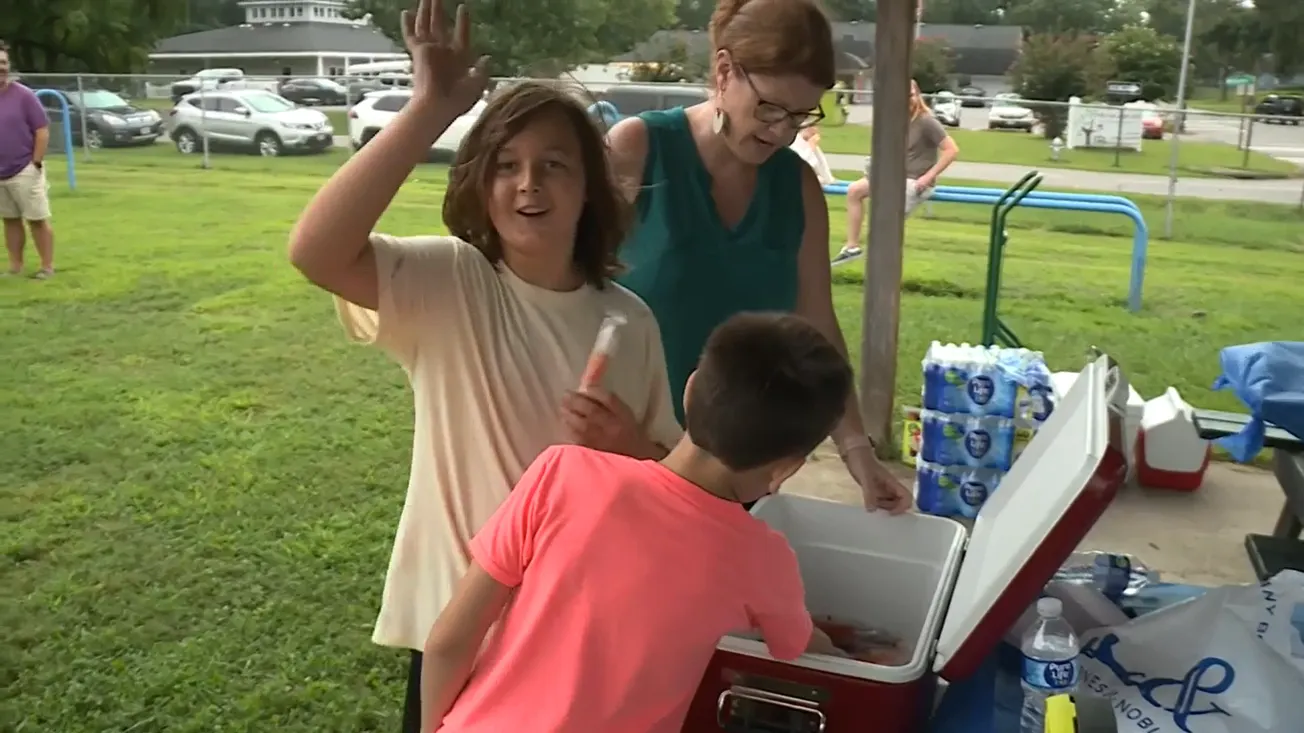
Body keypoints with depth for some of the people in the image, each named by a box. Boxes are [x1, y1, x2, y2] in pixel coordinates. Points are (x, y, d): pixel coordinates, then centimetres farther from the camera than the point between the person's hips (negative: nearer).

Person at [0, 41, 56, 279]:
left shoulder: (23, 95, -7)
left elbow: (42, 131, -8)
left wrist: (35, 164, -11)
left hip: (24, 171, -5)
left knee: (38, 219, -2)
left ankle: (47, 267, 5)